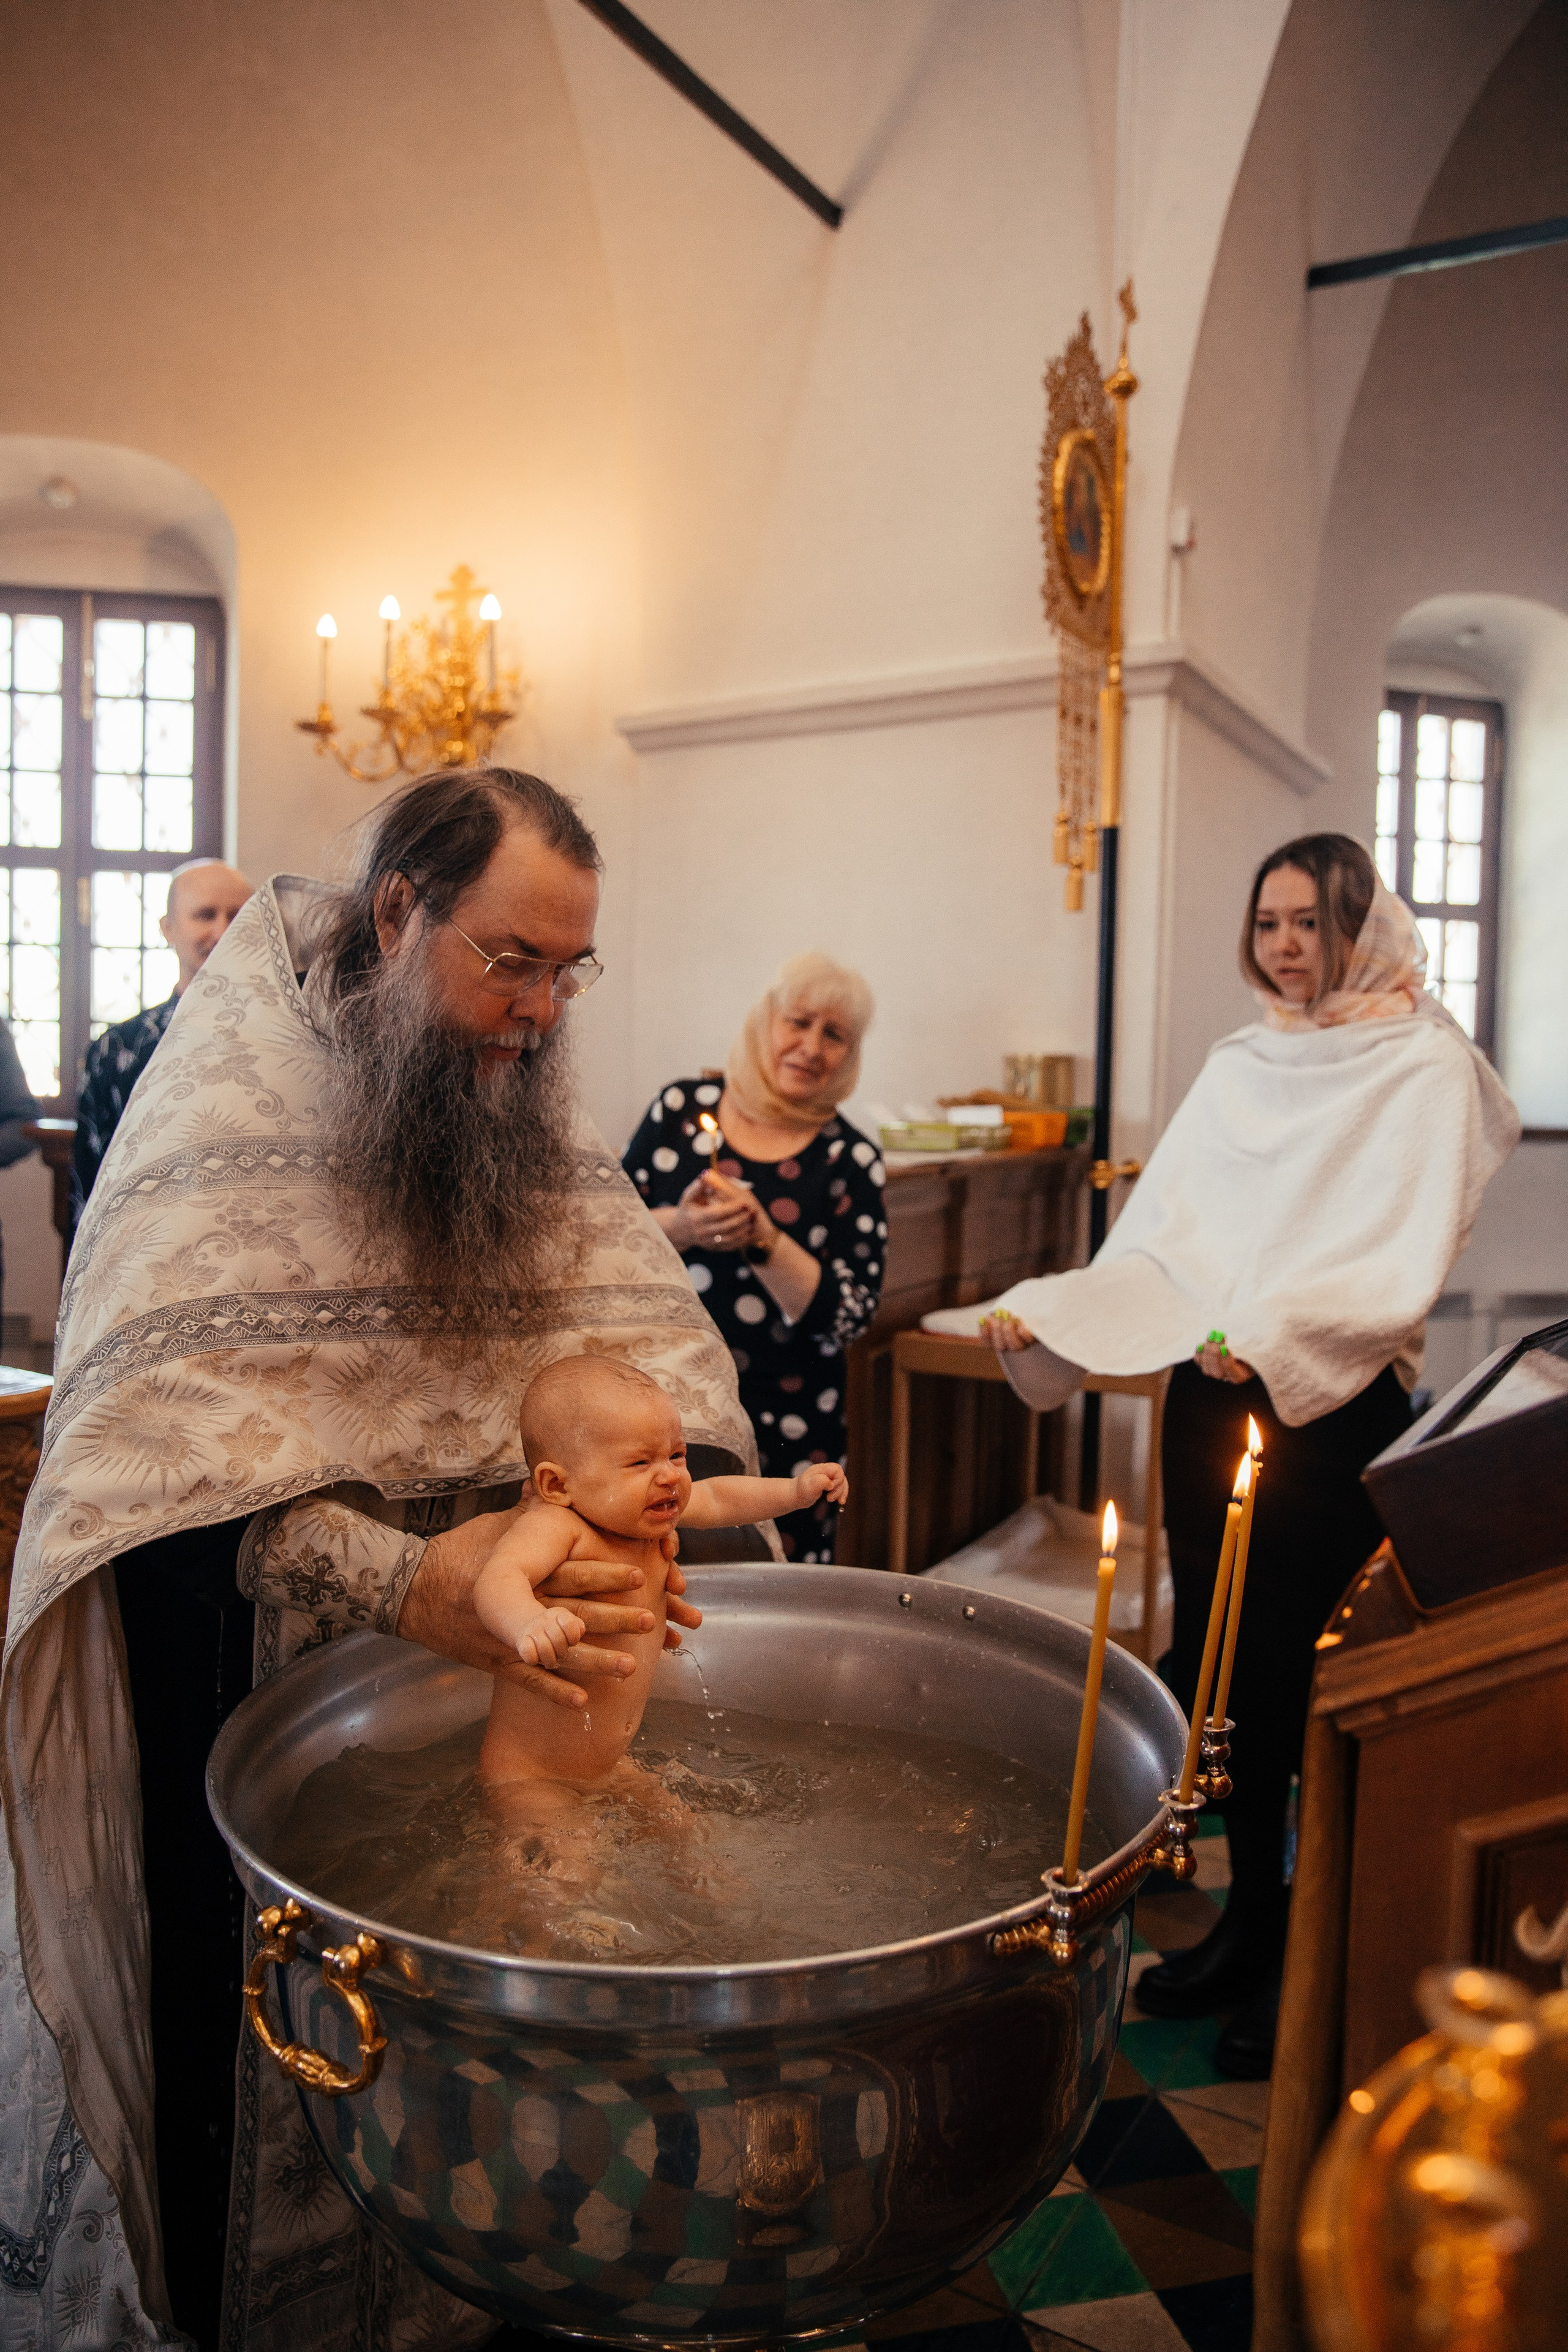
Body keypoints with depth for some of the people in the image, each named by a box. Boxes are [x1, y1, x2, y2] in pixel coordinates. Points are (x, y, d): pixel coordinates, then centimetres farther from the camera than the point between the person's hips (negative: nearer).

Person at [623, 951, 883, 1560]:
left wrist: (762, 1239, -19)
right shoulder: (683, 1106, 3)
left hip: (784, 1430, -1)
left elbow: (850, 1317, -7)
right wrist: (677, 1228, -14)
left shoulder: (851, 1162, -1)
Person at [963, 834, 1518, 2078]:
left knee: (1298, 1662, -1)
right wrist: (1043, 1310, -6)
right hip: (1210, 1393, 5)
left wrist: (1272, 1333, -27)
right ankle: (1251, 1913, 27)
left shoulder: (1425, 1068, -3)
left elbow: (1405, 1267, -14)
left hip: (1338, 1404, -5)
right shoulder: (1238, 1067, 13)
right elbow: (1162, 1242, 7)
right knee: (1212, 1655, 9)